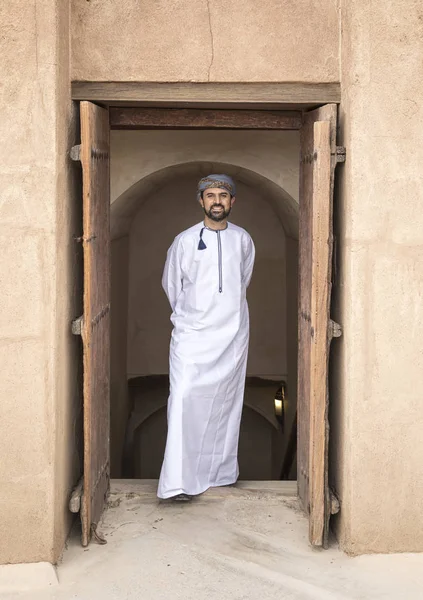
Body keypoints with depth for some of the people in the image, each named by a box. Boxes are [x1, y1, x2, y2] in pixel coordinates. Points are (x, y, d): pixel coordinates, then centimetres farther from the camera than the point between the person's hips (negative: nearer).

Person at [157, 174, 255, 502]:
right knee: (184, 398, -14)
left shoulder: (243, 240, 6)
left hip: (232, 334, 3)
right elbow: (171, 285, 11)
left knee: (226, 401, 7)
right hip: (192, 333, -2)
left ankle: (222, 471, 20)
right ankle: (179, 481, -16)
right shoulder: (185, 241, -1)